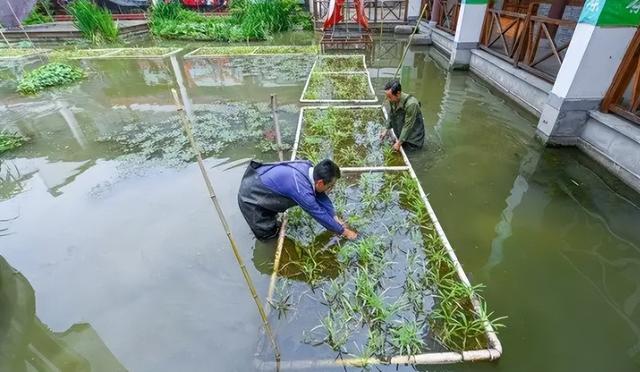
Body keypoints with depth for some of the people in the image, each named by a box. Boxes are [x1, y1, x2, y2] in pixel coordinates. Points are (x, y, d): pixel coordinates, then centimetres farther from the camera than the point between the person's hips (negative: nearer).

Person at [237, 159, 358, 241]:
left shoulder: (309, 168, -13)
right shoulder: (302, 191, -37)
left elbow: (321, 196, 0)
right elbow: (321, 215, -23)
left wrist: (336, 219, 5)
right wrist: (344, 231, -9)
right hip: (250, 196, -8)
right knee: (269, 234, 3)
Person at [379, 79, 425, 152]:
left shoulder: (411, 104, -35)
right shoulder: (392, 100, -15)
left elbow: (408, 126, -29)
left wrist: (399, 143, -24)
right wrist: (386, 130, 1)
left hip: (413, 132, -6)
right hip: (401, 132, 6)